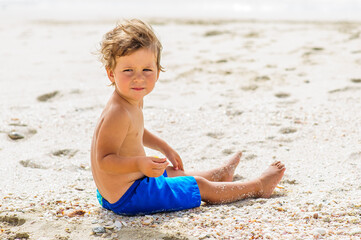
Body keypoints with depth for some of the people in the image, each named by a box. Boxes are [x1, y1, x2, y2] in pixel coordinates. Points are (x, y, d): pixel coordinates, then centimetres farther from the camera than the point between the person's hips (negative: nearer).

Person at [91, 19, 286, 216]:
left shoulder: (133, 101, 2)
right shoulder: (118, 113, -30)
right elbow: (104, 160, -33)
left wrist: (163, 147, 31)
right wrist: (139, 163, -47)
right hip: (128, 199, -10)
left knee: (173, 173, 33)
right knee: (199, 186, 3)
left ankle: (221, 173, 60)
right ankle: (259, 186, 21)